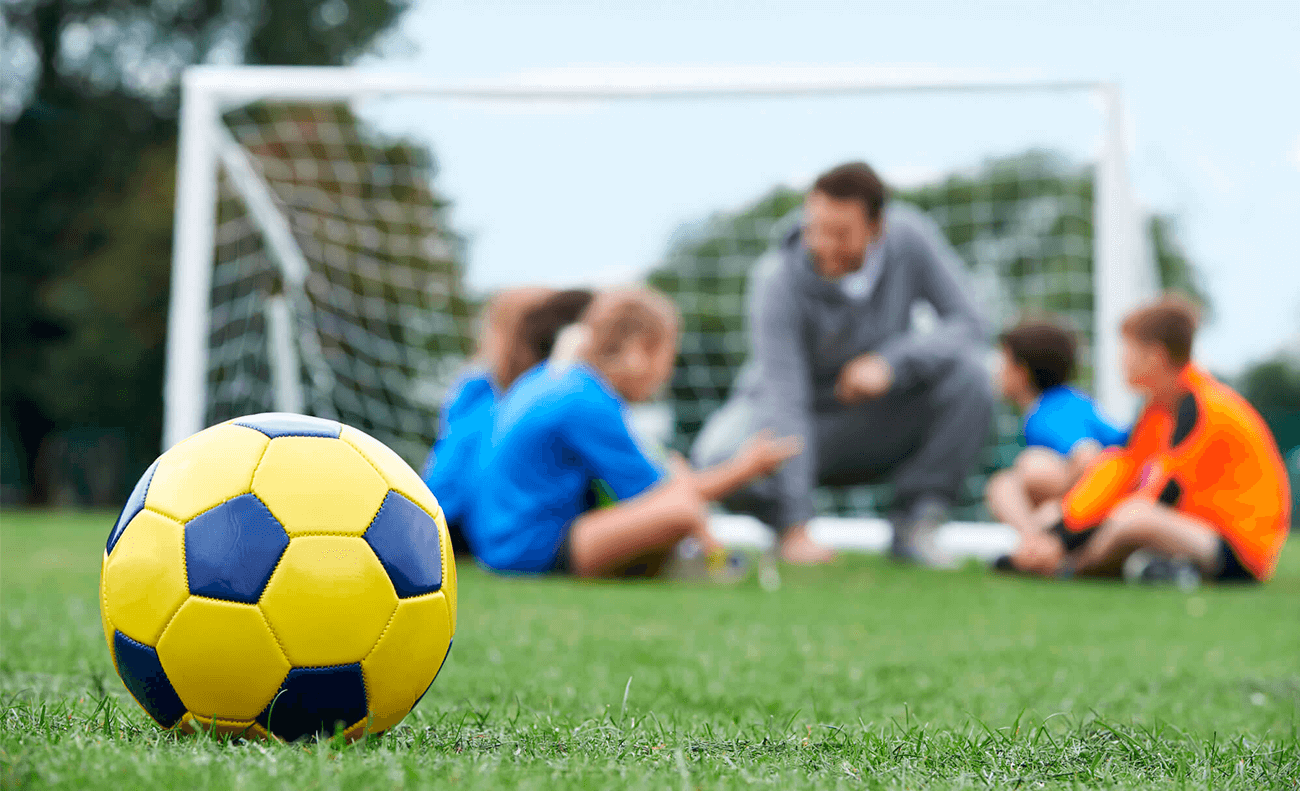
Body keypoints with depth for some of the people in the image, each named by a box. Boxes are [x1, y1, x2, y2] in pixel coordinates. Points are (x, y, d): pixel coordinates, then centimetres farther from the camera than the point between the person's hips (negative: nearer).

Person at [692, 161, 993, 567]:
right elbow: (784, 401, -31)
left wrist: (890, 363, -33)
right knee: (719, 460, -34)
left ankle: (913, 525, -11)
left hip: (879, 420, 3)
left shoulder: (910, 235, -17)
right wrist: (796, 530, -36)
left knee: (968, 372, -25)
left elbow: (966, 323, -14)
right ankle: (784, 523, 1)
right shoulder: (777, 279, -26)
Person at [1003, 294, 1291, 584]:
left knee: (1134, 517, -38)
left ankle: (1066, 567, -13)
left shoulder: (1203, 409, -19)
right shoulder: (1163, 403, 10)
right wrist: (1055, 535, -3)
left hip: (1242, 559, -10)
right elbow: (1118, 469, 7)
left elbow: (1162, 497, -22)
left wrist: (1064, 541, -21)